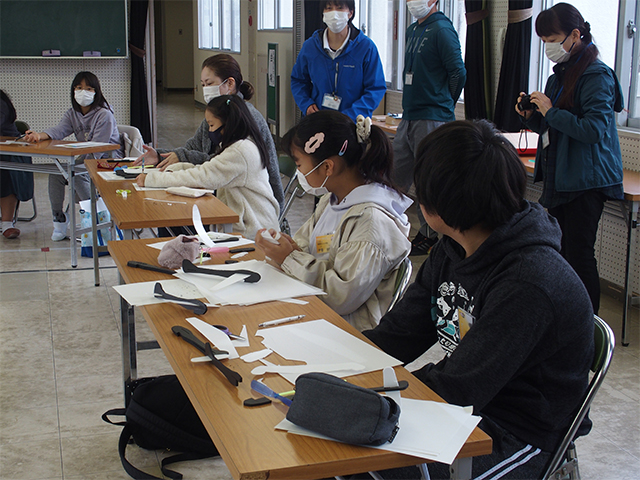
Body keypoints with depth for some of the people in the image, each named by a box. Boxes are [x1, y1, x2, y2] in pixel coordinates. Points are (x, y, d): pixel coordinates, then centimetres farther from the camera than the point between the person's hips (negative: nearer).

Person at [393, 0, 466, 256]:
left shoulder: (441, 29, -11)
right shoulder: (412, 31, 16)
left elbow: (459, 72, -14)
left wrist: (443, 105, -2)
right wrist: (411, 101, 18)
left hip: (432, 119, -9)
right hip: (409, 117, 9)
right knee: (394, 176, 12)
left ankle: (429, 237, 10)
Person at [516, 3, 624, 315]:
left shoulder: (597, 76, -14)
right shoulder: (560, 74, 14)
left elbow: (594, 130, -23)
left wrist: (551, 112, -18)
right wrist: (531, 116, 1)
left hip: (586, 181, -9)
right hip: (559, 177, 9)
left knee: (578, 253, -6)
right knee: (560, 249, 13)